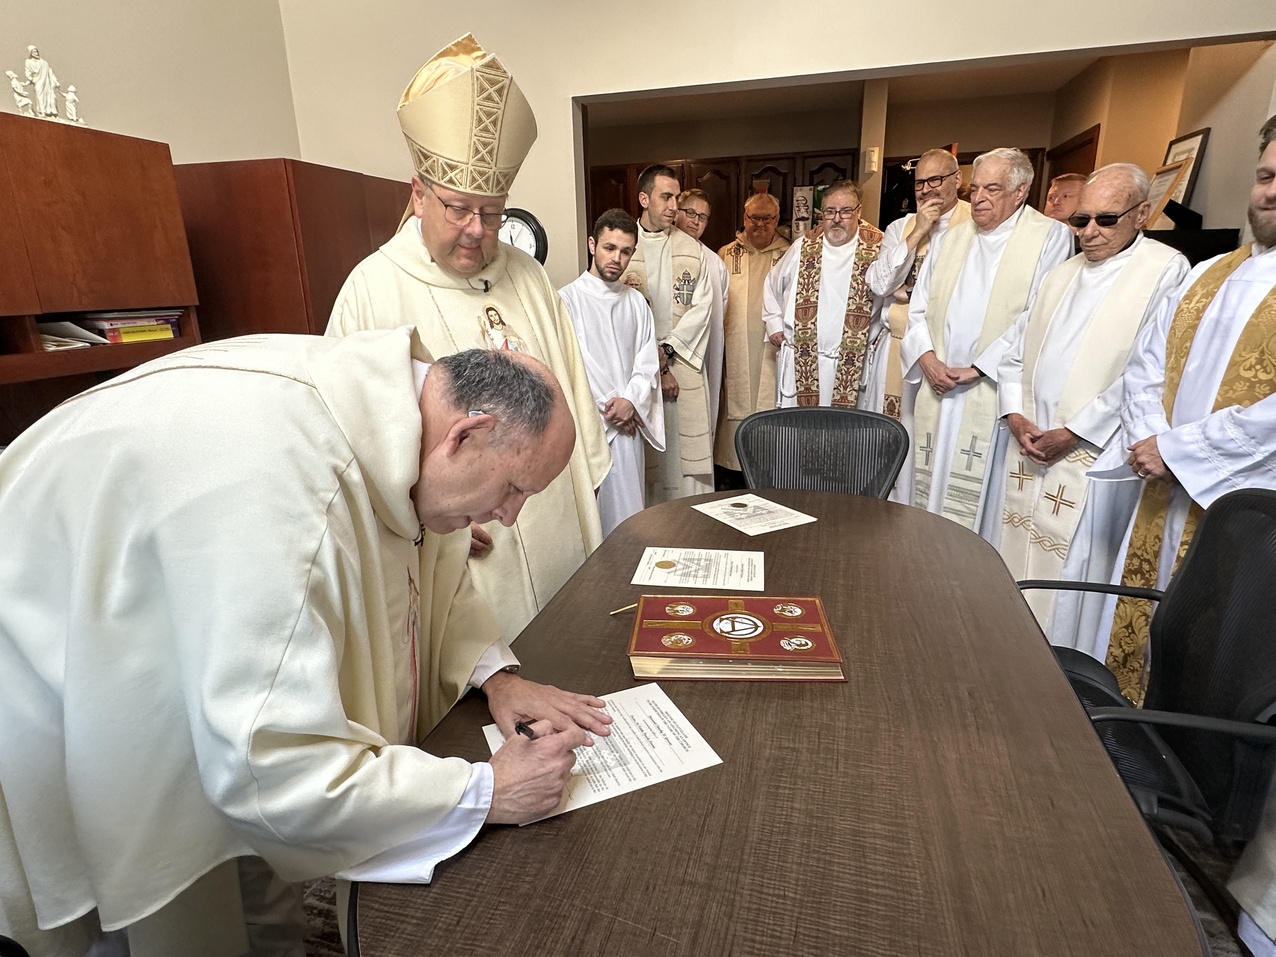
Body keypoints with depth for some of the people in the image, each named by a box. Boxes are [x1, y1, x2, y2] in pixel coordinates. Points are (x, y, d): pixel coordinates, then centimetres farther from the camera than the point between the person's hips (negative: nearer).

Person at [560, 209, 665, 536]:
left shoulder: (636, 302, 12)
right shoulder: (568, 298, -3)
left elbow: (647, 362, 8)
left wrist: (630, 401, -10)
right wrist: (606, 409, -7)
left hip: (628, 425, 5)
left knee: (627, 509, 9)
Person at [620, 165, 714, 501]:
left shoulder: (691, 249, 9)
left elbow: (702, 305, 3)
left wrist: (668, 348, -10)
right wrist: (654, 366, -10)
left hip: (685, 362, 3)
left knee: (688, 449, 3)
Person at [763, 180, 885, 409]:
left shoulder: (877, 249, -2)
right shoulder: (803, 248, 6)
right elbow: (773, 283, 20)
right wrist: (773, 323, 13)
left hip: (850, 365, -2)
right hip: (800, 361, 2)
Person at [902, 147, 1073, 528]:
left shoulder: (1051, 236, 0)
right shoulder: (953, 236, 16)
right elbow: (919, 306, 13)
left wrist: (978, 368, -14)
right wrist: (926, 357, -4)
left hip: (995, 392, -5)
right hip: (937, 387, 5)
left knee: (977, 503, -3)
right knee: (930, 487, 8)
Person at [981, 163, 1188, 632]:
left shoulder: (1166, 272, -6)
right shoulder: (1060, 274, 15)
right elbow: (1015, 350, 14)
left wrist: (1073, 433, -14)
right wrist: (1015, 416, -1)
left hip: (1091, 451, -6)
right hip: (1025, 441, 6)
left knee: (1066, 568, -1)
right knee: (1011, 553, 12)